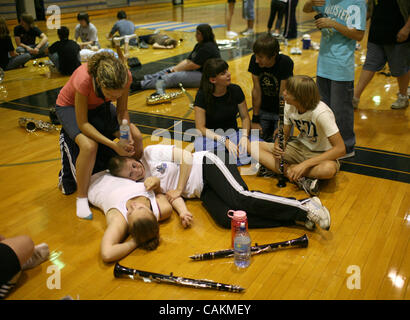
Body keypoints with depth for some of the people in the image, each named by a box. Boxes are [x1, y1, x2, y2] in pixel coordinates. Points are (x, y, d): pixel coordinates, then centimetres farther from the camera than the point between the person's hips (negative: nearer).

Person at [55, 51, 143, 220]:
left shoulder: (124, 76, -30)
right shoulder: (84, 80, -41)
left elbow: (122, 111, -12)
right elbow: (82, 124, -31)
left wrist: (127, 135, -29)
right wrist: (114, 144, -37)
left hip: (98, 106, 4)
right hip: (70, 107, -4)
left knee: (136, 136, -14)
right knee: (89, 145, -32)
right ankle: (81, 197, -11)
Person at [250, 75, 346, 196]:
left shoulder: (321, 113, -28)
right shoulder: (289, 106, -11)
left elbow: (341, 149, -29)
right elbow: (284, 135, 3)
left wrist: (305, 164, -33)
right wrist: (277, 147, -22)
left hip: (320, 154, -6)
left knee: (329, 169, -43)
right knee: (254, 147, -14)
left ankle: (286, 169, -22)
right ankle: (300, 178, -24)